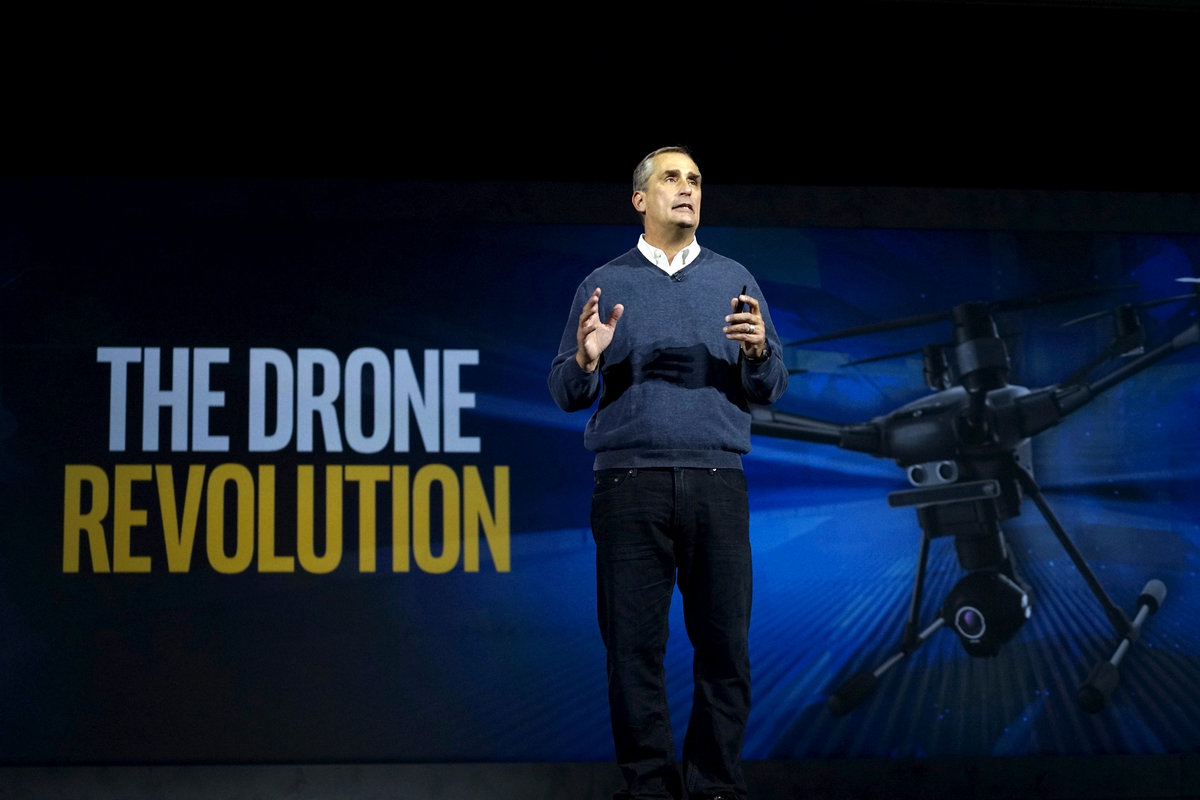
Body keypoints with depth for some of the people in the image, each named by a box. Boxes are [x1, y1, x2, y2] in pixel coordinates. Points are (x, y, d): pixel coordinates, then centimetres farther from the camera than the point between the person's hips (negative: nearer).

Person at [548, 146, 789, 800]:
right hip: (629, 478, -1)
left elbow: (770, 389, 10)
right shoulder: (604, 285, 11)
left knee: (724, 642, -2)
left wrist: (758, 350, -10)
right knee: (634, 643, -2)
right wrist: (587, 359, -13)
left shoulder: (734, 281, 14)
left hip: (716, 480, 1)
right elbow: (565, 393, 8)